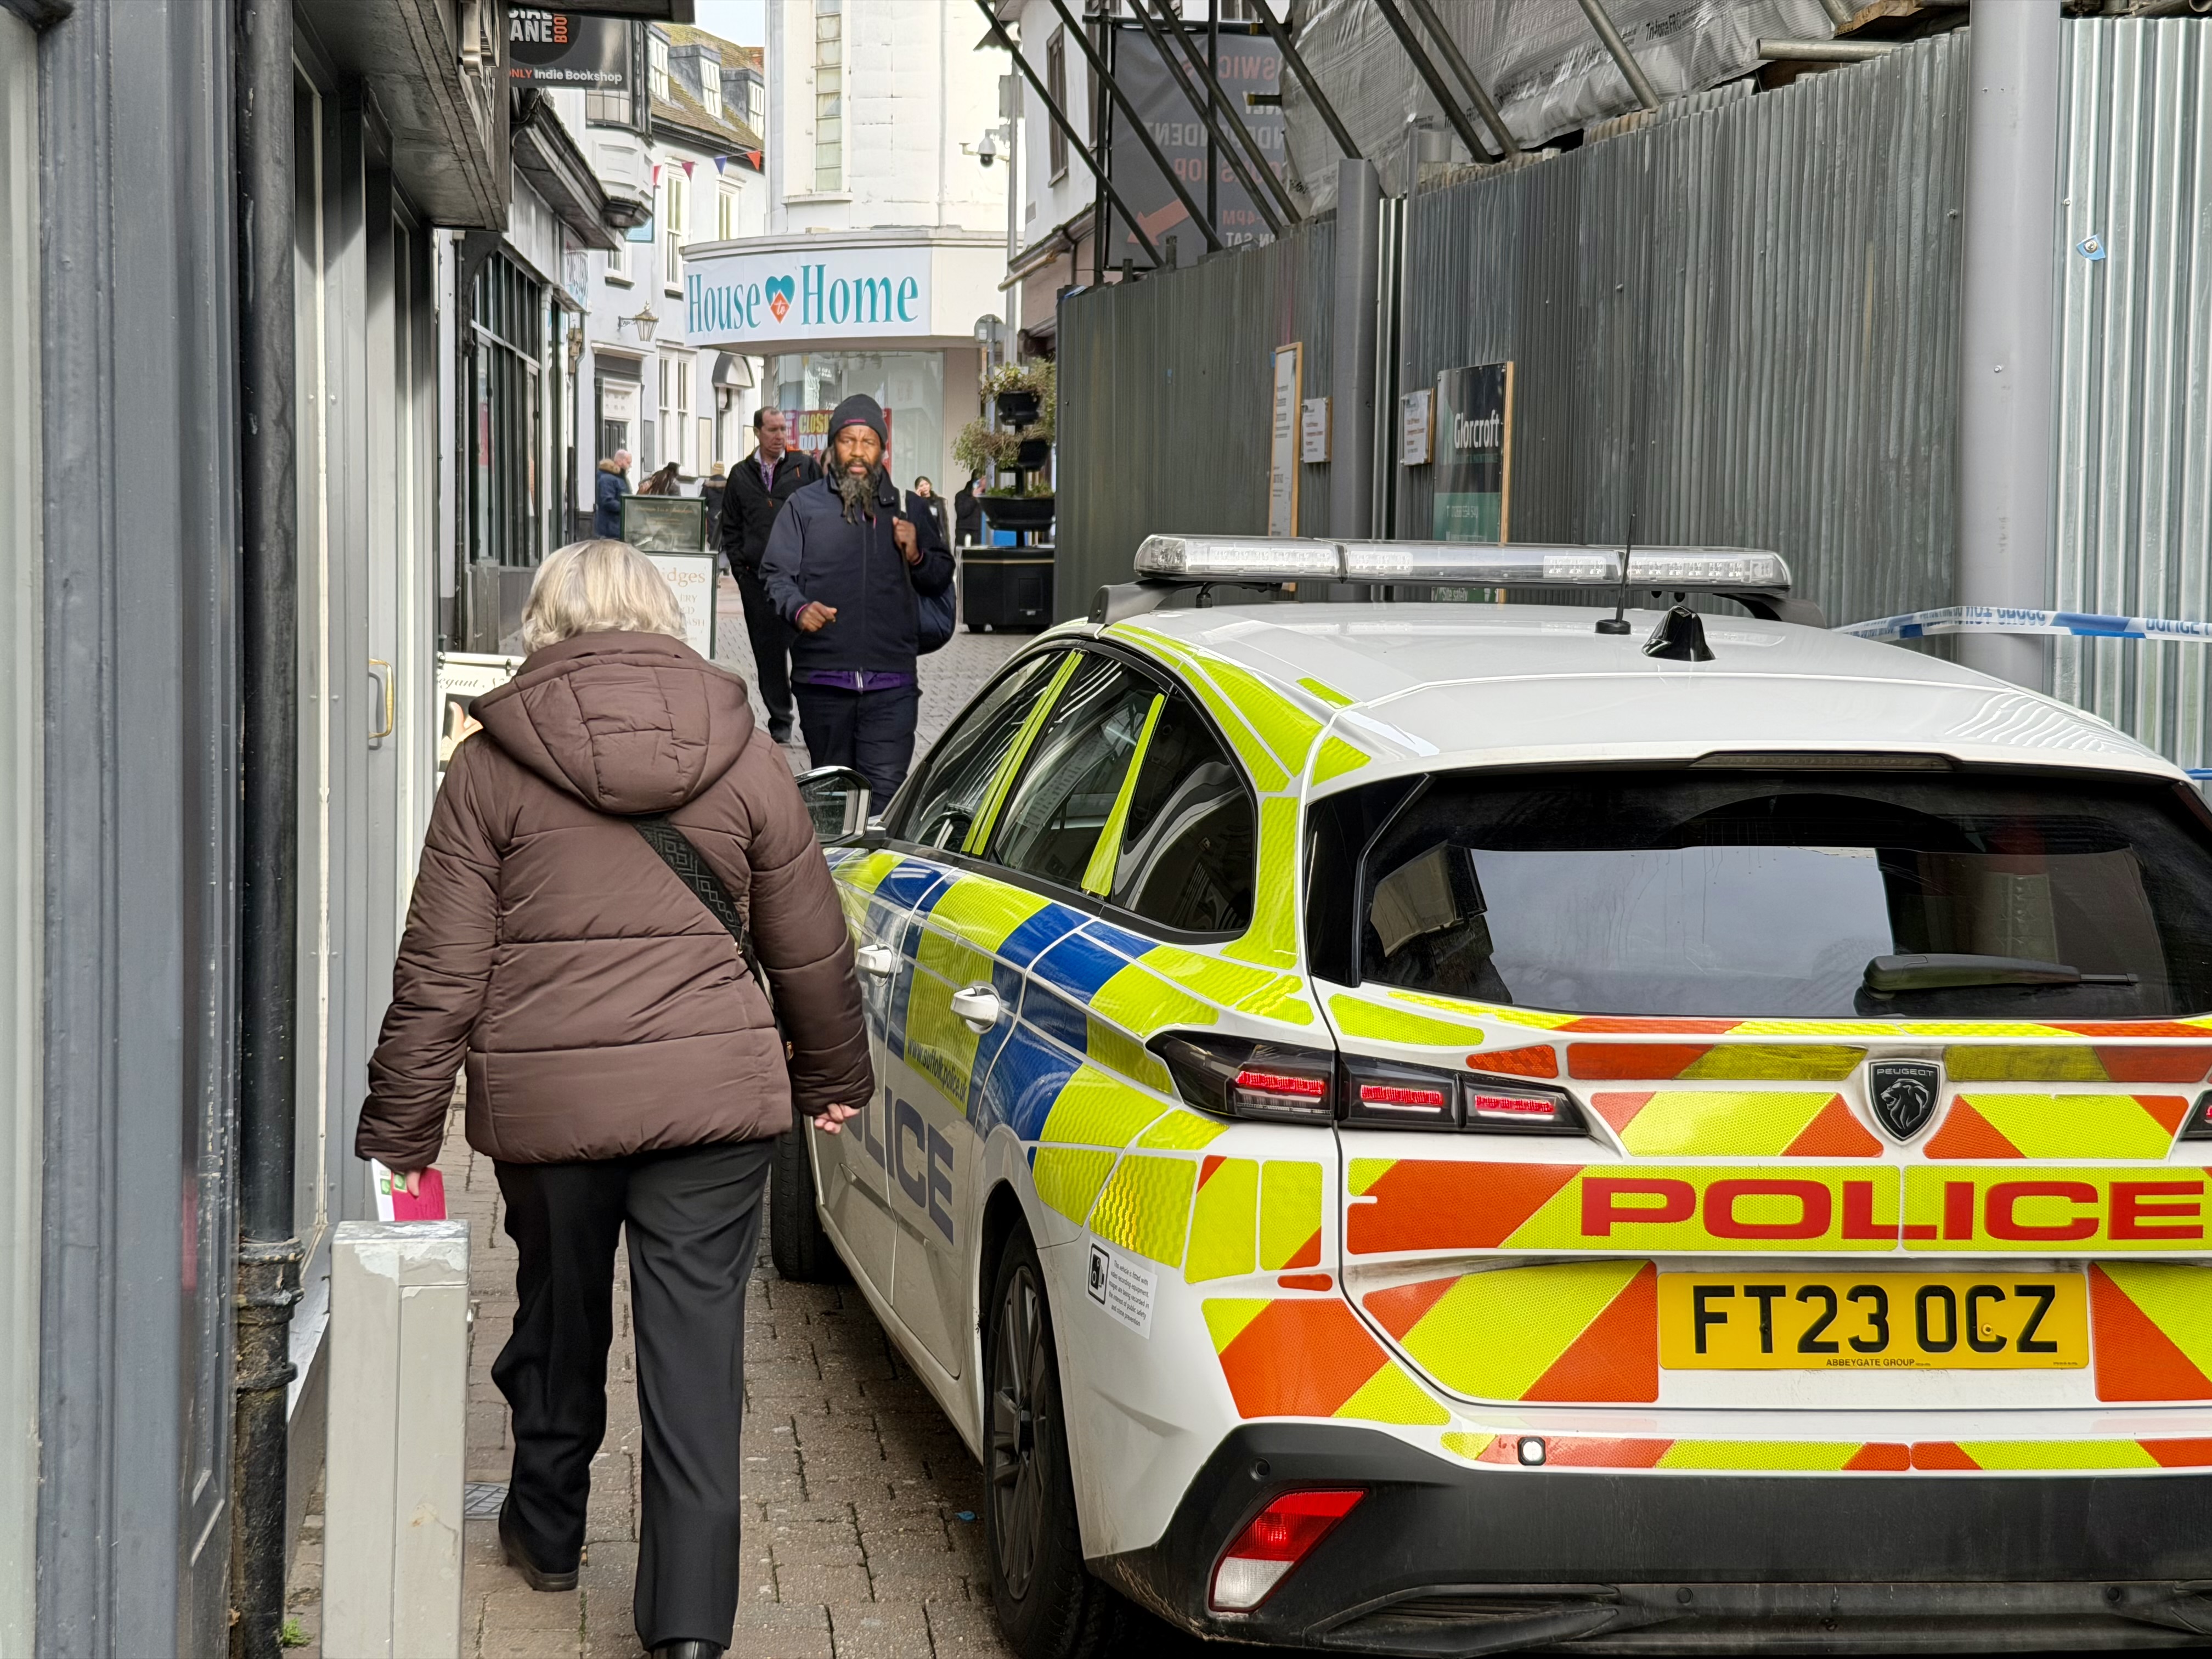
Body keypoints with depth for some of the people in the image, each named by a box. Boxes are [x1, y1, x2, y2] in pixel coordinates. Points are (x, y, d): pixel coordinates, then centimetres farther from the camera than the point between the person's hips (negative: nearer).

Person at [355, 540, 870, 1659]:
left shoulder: (490, 768, -2)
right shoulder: (744, 758, 4)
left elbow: (440, 973, -3)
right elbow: (812, 950, 11)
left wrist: (399, 1133, 4)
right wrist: (834, 1076, 27)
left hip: (545, 1096, 0)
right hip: (713, 1092, 0)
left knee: (558, 1315, 20)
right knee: (695, 1339, 2)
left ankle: (546, 1532, 40)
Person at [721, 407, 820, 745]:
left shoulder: (806, 468, 5)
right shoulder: (741, 475, 11)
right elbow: (730, 527, 17)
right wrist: (739, 566, 7)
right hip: (756, 578, 3)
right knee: (768, 652, 5)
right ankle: (779, 720, 14)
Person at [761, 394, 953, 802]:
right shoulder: (805, 505, 7)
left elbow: (941, 578, 19)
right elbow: (776, 572, 2)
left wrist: (916, 557, -3)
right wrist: (798, 609, -19)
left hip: (890, 681, 0)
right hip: (822, 678, 0)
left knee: (886, 790, -12)